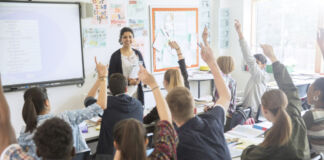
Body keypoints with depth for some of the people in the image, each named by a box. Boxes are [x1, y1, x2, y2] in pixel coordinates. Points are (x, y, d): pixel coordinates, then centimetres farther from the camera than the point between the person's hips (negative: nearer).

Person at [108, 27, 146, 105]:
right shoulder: (115, 56, -4)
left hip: (136, 92, 4)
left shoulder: (138, 54, 9)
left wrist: (139, 79, -5)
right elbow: (111, 77, -4)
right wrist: (128, 81, -16)